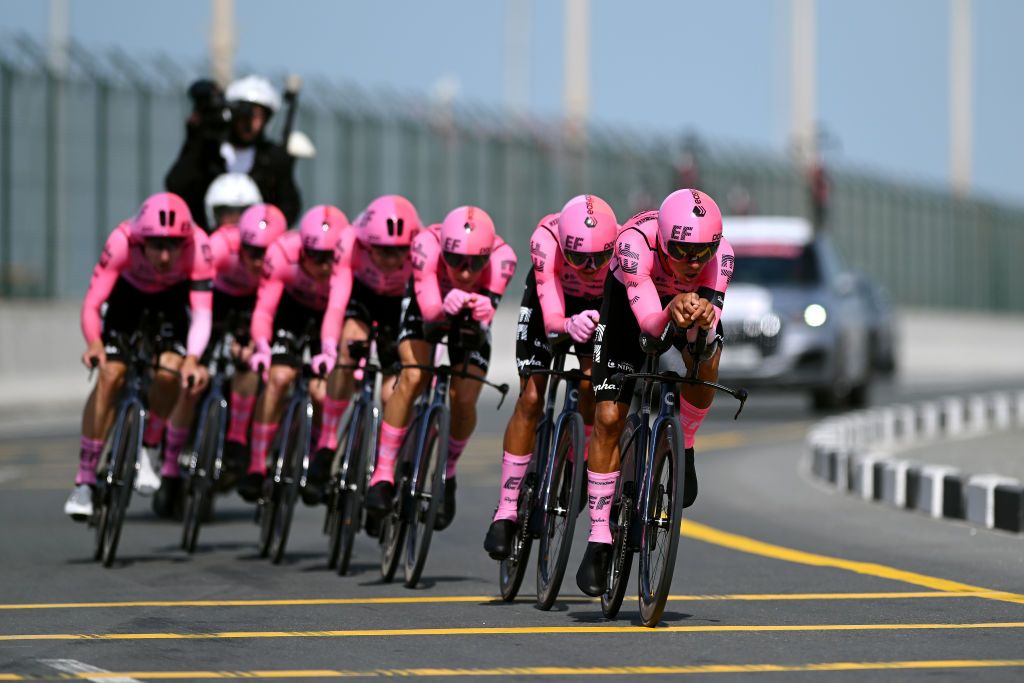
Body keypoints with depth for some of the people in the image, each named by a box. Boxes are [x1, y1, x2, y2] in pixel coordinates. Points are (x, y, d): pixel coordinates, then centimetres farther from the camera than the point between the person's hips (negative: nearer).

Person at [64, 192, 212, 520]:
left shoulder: (198, 247, -38)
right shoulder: (122, 242, -39)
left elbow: (202, 313, -43)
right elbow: (92, 303, -40)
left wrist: (193, 359, -60)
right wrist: (94, 343, -60)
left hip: (173, 296, 0)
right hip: (129, 292, 0)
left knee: (169, 374, -22)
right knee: (110, 375, -15)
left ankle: (147, 453, 4)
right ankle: (84, 482, -8)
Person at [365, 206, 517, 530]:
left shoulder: (502, 257, -37)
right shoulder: (428, 244, -39)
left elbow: (484, 316, -44)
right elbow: (429, 308, -45)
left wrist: (482, 309, -67)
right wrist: (446, 306, -67)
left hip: (467, 320, 1)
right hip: (426, 306, -1)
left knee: (465, 400, -13)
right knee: (413, 378, -25)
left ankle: (448, 475, 14)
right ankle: (383, 474, -15)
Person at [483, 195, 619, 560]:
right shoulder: (546, 240, -39)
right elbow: (551, 317, -46)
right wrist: (570, 325, -67)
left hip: (601, 305, 1)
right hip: (549, 298, -1)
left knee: (593, 389, -20)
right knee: (531, 399, -9)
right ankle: (506, 510, -2)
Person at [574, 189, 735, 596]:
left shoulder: (719, 253, -34)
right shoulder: (635, 243, -40)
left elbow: (705, 332, -37)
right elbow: (649, 322, -45)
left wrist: (702, 321, -59)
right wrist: (671, 313, -65)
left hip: (689, 298, 2)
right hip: (631, 300, -2)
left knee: (705, 363, -31)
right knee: (608, 419, -9)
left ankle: (681, 448, 0)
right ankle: (599, 540, 0)